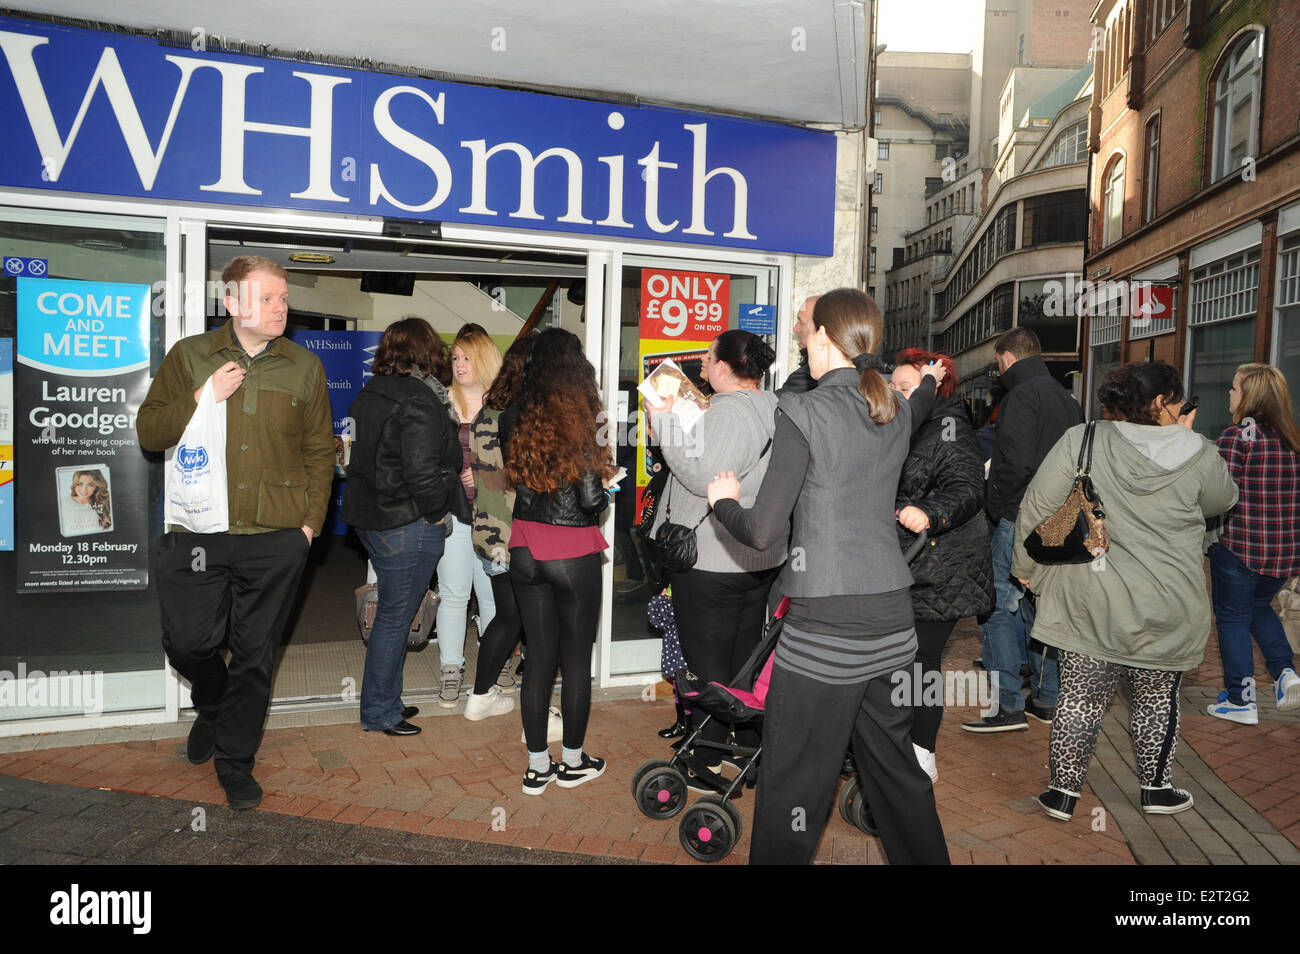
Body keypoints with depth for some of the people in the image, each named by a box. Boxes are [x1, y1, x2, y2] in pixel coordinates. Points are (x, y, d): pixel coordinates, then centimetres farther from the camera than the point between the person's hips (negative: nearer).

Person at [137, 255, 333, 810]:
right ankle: (213, 708, 40)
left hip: (277, 540, 0)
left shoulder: (305, 368, 7)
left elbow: (320, 451, 9)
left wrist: (311, 520, 1)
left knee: (255, 656, 7)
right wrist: (203, 399, -11)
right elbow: (148, 432, 4)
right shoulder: (190, 357, 6)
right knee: (187, 642, 5)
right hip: (196, 533, 0)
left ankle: (235, 763, 25)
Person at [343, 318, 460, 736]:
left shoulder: (368, 393, 10)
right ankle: (379, 713, 14)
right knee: (396, 615, 2)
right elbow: (421, 471, -25)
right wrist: (436, 512, -10)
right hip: (407, 524, -9)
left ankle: (385, 701, 30)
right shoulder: (418, 402, -18)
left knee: (394, 612, 19)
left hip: (368, 515, 9)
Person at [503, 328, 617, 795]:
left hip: (525, 550, 4)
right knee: (577, 657, 12)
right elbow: (590, 500, -15)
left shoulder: (514, 420, -2)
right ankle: (573, 761, 25)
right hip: (573, 553, -4)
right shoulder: (579, 424, -15)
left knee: (538, 656, 13)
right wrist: (605, 483, 6)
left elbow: (510, 479, 4)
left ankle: (537, 766, 22)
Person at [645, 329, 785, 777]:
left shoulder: (730, 410, -20)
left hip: (713, 562, -9)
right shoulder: (773, 406, 10)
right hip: (761, 558, 9)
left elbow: (701, 477, -26)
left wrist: (665, 422, -19)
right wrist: (686, 419, 15)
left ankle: (710, 761, 13)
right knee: (745, 656, 19)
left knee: (707, 663, 3)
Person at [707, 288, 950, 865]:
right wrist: (929, 383, 58)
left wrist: (725, 502, 6)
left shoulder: (803, 412, -12)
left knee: (792, 785, 2)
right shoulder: (896, 411, 7)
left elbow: (763, 532, -15)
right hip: (890, 619, 7)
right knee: (893, 763, 21)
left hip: (825, 627, -7)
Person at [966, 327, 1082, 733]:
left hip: (1019, 518, -9)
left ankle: (1009, 706, -2)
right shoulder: (1067, 399, 16)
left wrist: (995, 506, -12)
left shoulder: (1022, 395, -12)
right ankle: (1046, 698, 22)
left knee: (999, 607, -3)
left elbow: (1017, 461, -23)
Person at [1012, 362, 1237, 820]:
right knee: (1157, 698, 18)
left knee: (1080, 698, 9)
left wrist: (1025, 566, 5)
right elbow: (1222, 501, 14)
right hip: (1166, 611, 0)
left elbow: (1036, 508, -7)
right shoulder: (1197, 453, -7)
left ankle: (1063, 791, 17)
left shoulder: (1080, 442, -8)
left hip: (1090, 607, 0)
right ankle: (1156, 789, 33)